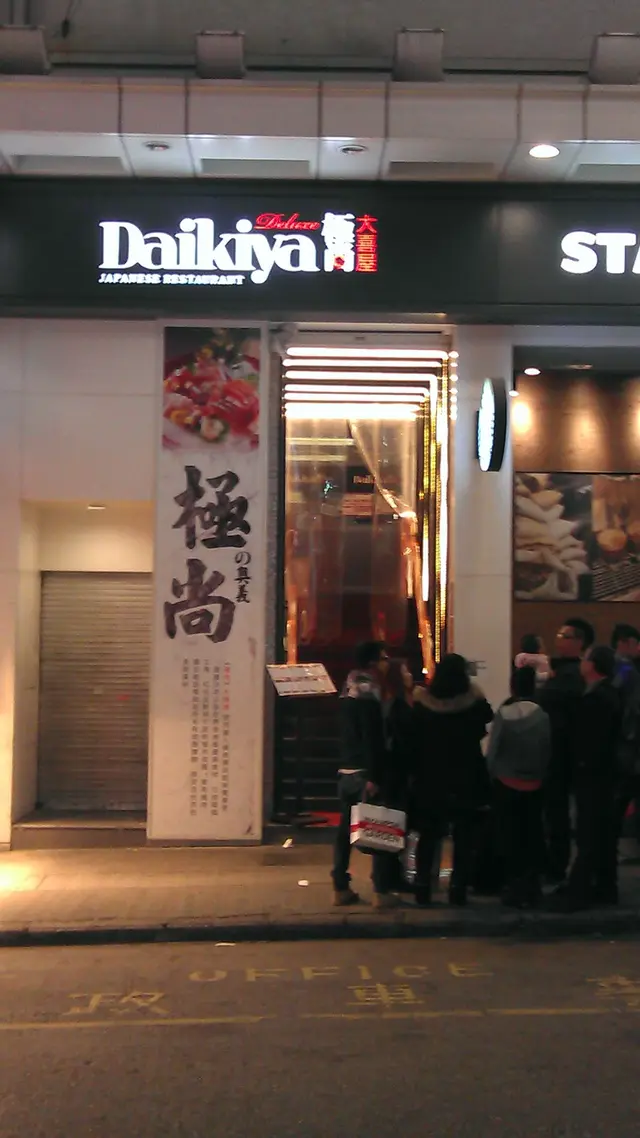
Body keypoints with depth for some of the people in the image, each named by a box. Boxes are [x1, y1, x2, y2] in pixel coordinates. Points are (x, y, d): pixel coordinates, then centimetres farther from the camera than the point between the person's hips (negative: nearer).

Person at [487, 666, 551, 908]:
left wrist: (493, 776, 5)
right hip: (534, 785, 2)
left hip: (506, 783, -2)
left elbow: (492, 750, -11)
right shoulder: (542, 716, -10)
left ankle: (515, 889, 10)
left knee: (510, 836, 7)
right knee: (532, 835, 12)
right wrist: (539, 773, 9)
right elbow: (548, 750, -6)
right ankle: (532, 887, 17)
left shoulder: (504, 713, -15)